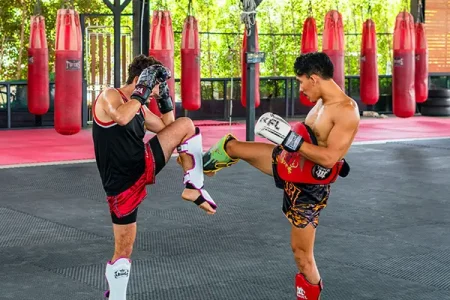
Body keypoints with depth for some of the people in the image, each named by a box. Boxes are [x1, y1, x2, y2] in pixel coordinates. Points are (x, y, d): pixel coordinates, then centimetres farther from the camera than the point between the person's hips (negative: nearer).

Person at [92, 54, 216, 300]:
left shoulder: (139, 107, 13)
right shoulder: (109, 96, -10)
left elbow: (168, 128, 25)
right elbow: (121, 118, -35)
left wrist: (165, 97, 15)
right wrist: (143, 91, -25)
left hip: (144, 165, 7)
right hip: (123, 184, -7)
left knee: (185, 125, 1)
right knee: (123, 250, -1)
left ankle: (193, 186, -1)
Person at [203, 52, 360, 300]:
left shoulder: (347, 111, -26)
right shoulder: (323, 102, 2)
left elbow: (328, 157, -31)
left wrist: (289, 139, -29)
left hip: (309, 186, -8)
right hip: (288, 163, 8)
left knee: (302, 252, 1)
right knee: (230, 146, 12)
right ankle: (205, 164, 41)